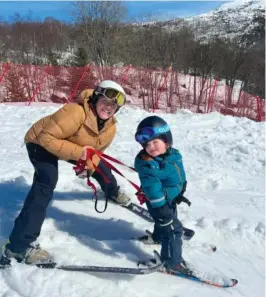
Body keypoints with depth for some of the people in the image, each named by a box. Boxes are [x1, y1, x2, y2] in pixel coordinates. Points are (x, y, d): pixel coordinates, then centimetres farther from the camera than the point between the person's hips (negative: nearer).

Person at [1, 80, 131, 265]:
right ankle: (18, 246, -26)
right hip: (41, 144, -7)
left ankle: (112, 192, 56)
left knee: (99, 165, 18)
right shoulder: (75, 112, -39)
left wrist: (89, 164, -21)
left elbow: (97, 149, 0)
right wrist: (77, 152, -42)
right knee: (46, 185, -27)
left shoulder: (110, 128, -14)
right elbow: (47, 137, -37)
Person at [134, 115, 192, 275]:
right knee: (173, 230, -4)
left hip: (171, 199, 9)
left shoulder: (173, 154, -6)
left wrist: (179, 193, 18)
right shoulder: (147, 164, -31)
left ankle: (157, 237, 61)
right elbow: (152, 188, -32)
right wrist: (160, 207, -31)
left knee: (167, 222, 32)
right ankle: (173, 262, 13)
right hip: (160, 202, -9)